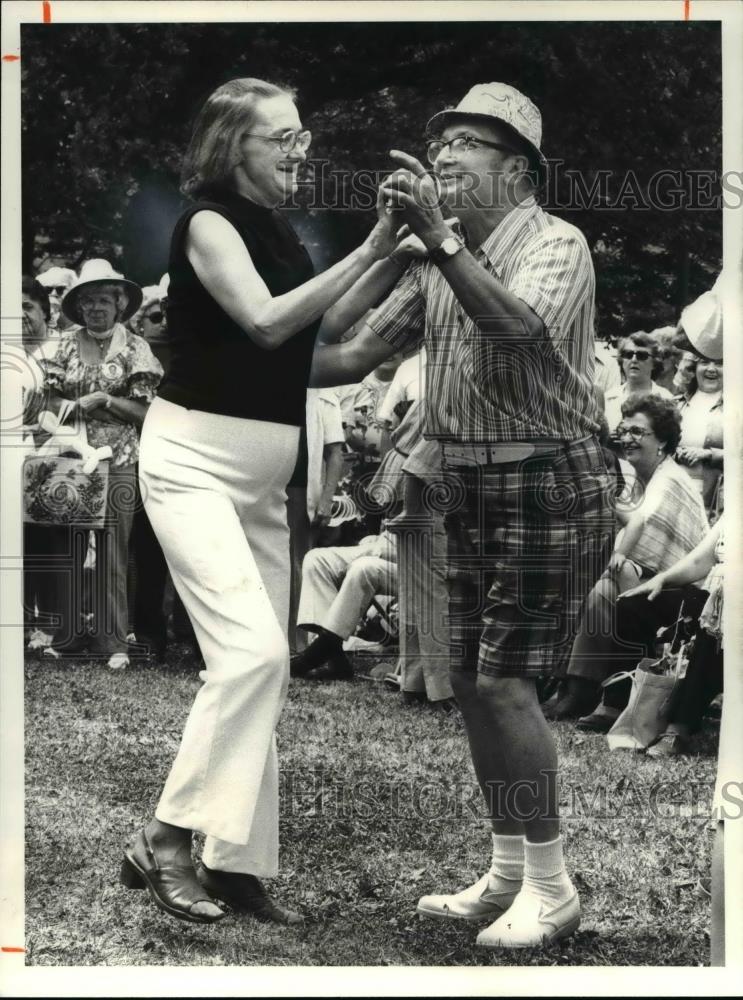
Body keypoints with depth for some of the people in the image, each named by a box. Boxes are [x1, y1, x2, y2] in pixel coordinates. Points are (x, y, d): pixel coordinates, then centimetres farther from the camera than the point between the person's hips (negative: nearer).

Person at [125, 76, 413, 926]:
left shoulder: (278, 231, 12)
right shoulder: (208, 223, -11)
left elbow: (327, 328, 11)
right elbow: (266, 321, -24)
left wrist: (395, 258, 0)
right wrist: (367, 250, -23)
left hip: (261, 472, 8)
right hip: (192, 462, -8)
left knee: (260, 663, 6)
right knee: (252, 651, -20)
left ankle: (237, 862, 12)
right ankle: (162, 841, -10)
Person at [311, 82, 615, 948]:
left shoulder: (556, 245, -11)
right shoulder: (439, 264, 12)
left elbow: (514, 326, -31)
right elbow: (358, 353, 11)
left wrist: (438, 237, -39)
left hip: (547, 487, -8)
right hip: (472, 489, 8)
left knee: (503, 684, -10)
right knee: (469, 683, 9)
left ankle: (551, 886, 3)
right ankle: (508, 873, 22)